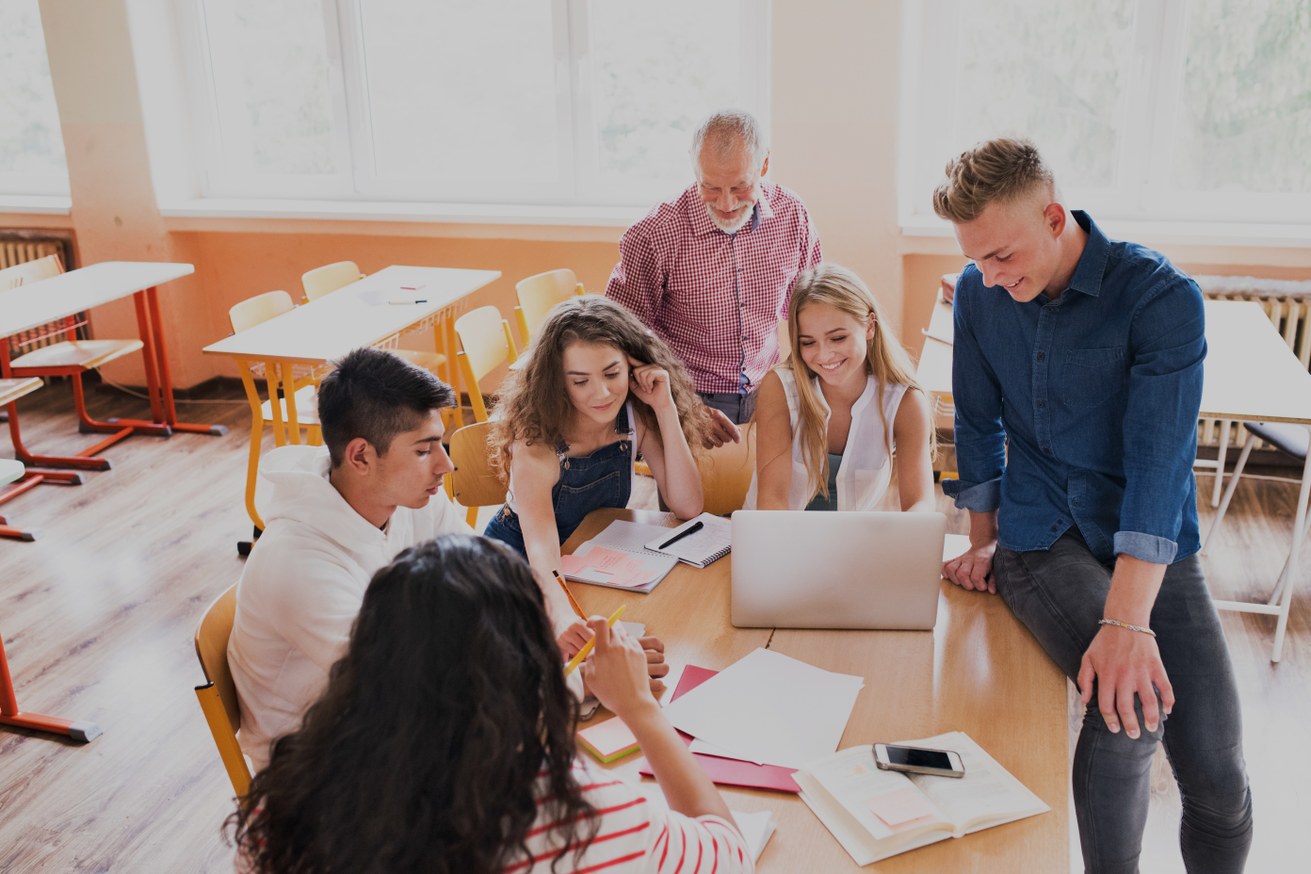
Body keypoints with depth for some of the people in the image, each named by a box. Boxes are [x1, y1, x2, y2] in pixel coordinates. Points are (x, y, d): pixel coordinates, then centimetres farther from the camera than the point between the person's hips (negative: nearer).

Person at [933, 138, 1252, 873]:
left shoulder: (1162, 298, -15)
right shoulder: (979, 294, -1)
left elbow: (1159, 460, -24)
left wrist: (1127, 620, -32)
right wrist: (983, 541, 12)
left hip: (1150, 548, -1)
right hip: (1041, 536, 1)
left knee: (1219, 780, -8)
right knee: (1129, 706, -26)